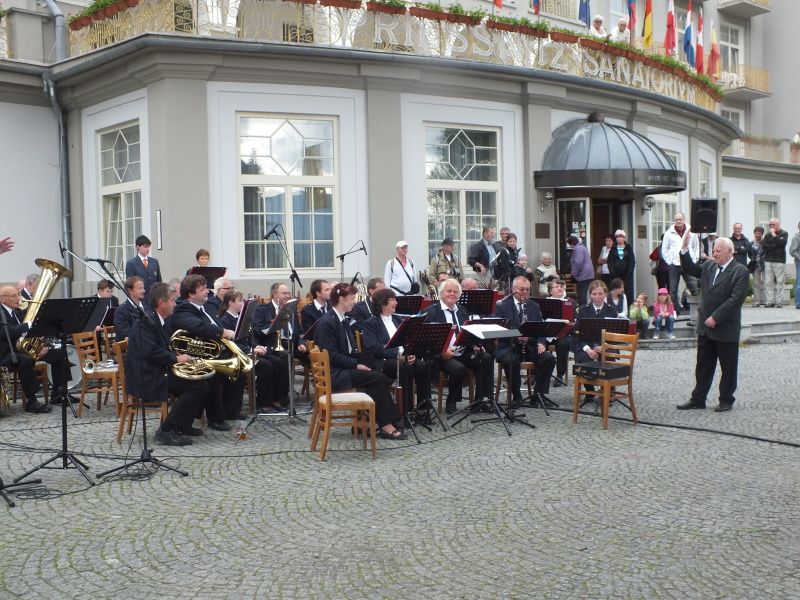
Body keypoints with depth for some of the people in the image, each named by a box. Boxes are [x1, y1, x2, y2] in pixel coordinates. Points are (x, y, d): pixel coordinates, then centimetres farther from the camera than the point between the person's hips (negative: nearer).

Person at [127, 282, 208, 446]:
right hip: (146, 378, -10)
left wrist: (180, 356, 3)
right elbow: (149, 351, -26)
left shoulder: (160, 322, 16)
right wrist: (176, 358, -17)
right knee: (198, 386, -18)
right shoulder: (145, 322, -15)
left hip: (157, 373, 10)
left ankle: (182, 425, 13)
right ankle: (166, 431, -15)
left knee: (200, 382, 6)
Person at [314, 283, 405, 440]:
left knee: (380, 378, -13)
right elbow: (332, 355, -19)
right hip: (334, 373, -9)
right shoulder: (326, 322, -13)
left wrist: (360, 363, 0)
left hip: (346, 367, 9)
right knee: (378, 378, -21)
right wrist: (356, 365, -17)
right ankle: (386, 425, -14)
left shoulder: (343, 320, 15)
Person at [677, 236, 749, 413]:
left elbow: (736, 299, -19)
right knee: (703, 366, 12)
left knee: (728, 368, 7)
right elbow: (691, 269, 22)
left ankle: (726, 401, 18)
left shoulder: (740, 271, -12)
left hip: (726, 328, -6)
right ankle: (698, 399, 19)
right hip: (706, 327, 6)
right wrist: (685, 249, 7)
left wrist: (715, 318, -20)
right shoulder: (708, 266, 8)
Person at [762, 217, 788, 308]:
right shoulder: (767, 234, 15)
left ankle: (779, 302, -4)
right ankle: (770, 301, 2)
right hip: (768, 261, 3)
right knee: (769, 282, 0)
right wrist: (775, 245, -8)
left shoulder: (784, 233, 6)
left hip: (779, 261, -3)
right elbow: (764, 246, 1)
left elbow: (782, 243, -13)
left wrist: (774, 235, -6)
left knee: (780, 282, -5)